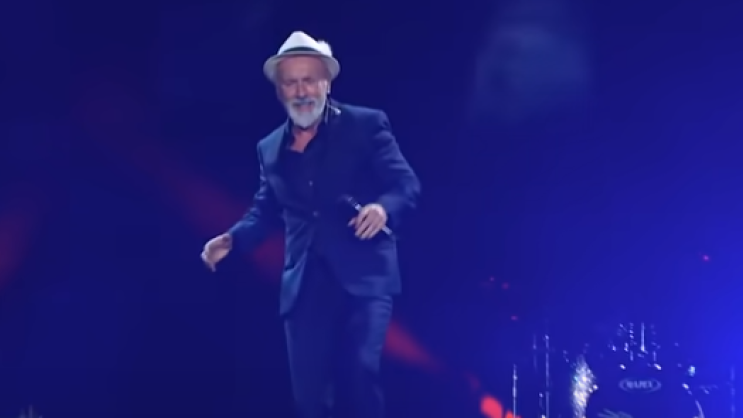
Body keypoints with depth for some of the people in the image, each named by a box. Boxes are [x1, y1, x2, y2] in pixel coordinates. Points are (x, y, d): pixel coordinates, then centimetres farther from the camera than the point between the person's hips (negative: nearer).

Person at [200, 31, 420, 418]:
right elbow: (266, 210, 24)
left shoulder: (366, 125, 2)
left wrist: (383, 208, -25)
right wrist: (232, 239, 5)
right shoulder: (270, 148, 15)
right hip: (305, 284, 4)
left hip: (363, 275, -4)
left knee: (359, 371, -19)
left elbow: (406, 184, -3)